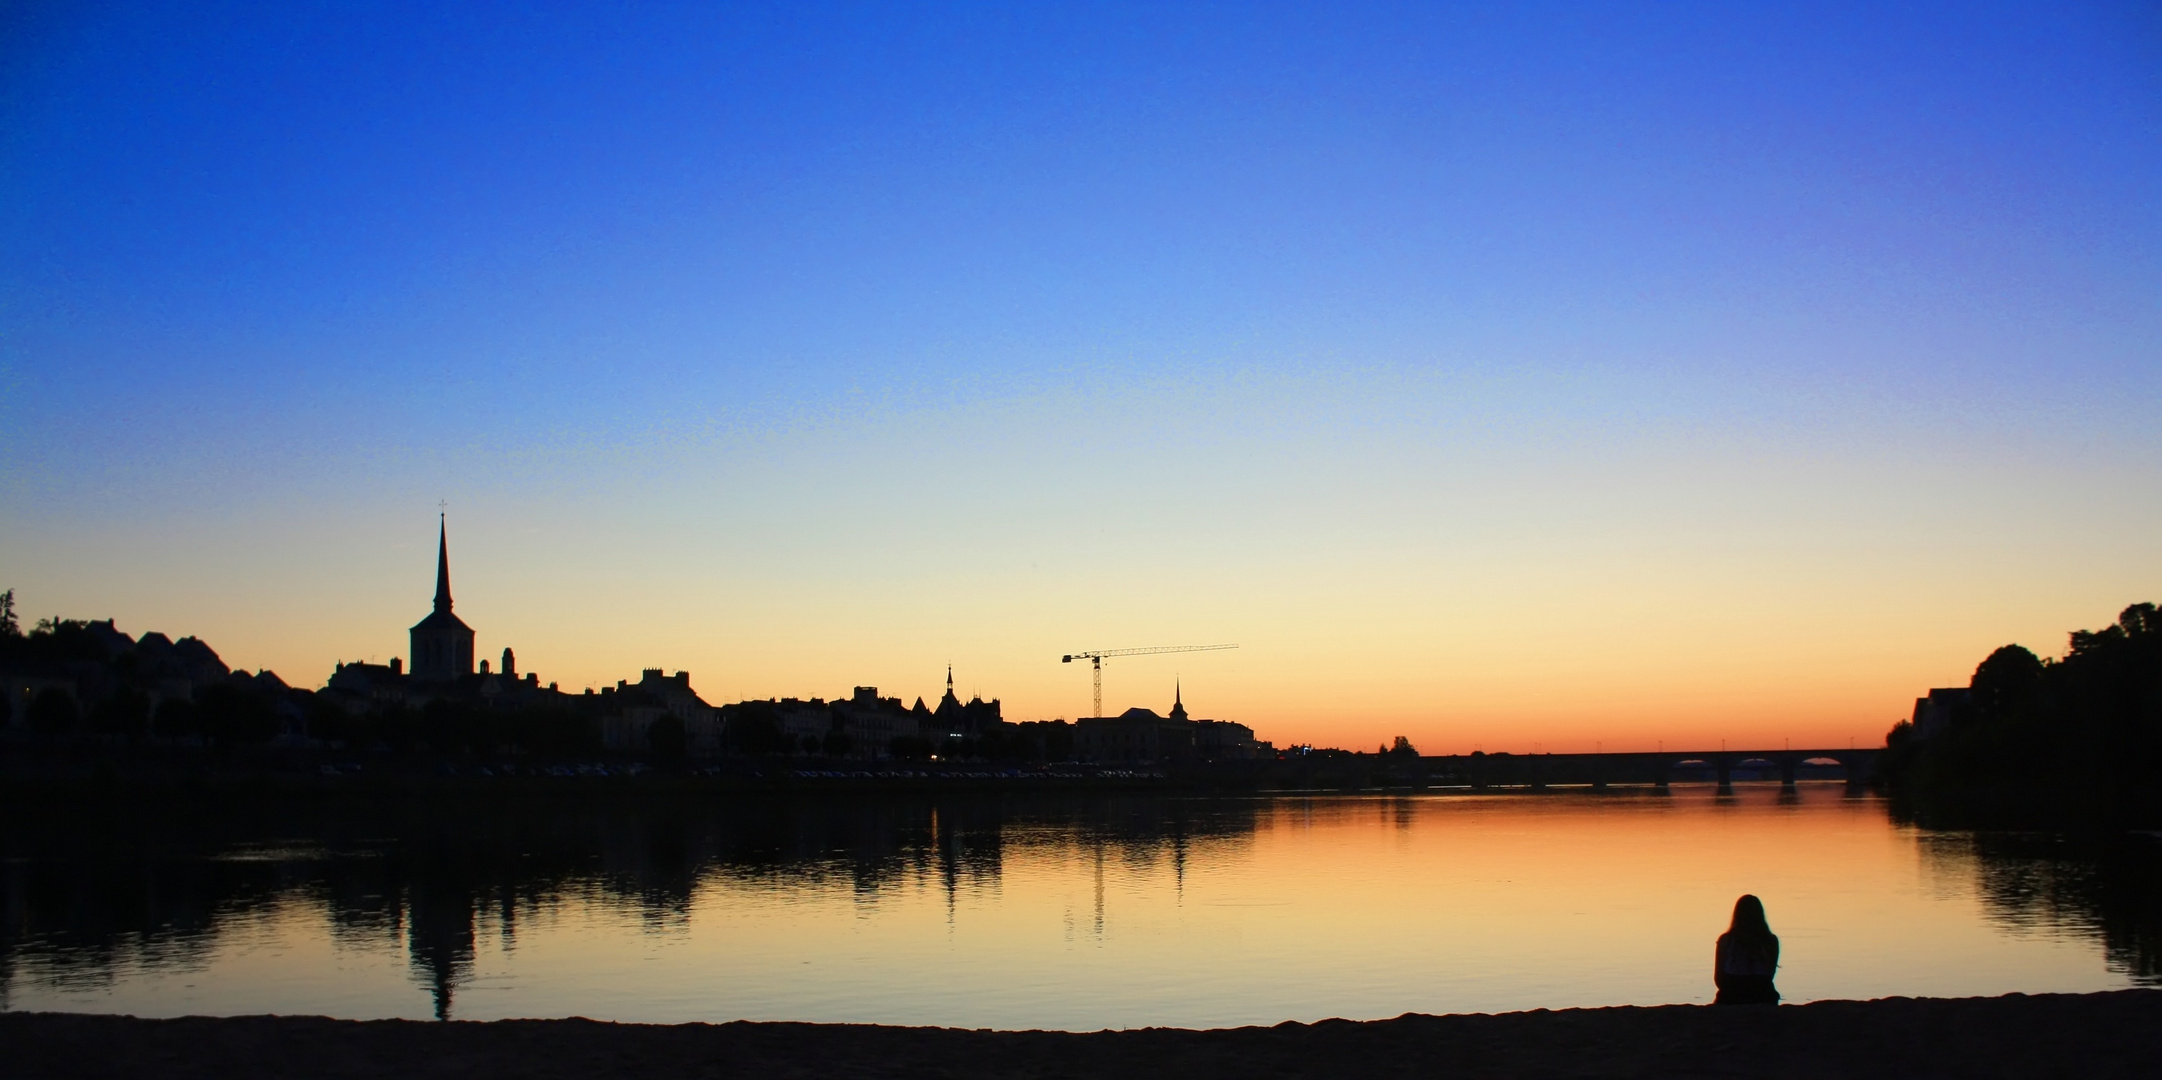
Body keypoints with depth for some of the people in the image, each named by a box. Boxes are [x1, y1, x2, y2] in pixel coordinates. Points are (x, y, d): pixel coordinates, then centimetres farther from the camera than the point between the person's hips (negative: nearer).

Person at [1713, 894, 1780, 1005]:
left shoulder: (1725, 940, -6)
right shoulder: (1771, 941, -2)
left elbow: (1718, 979, 0)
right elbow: (1769, 976, 7)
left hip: (1731, 1000, -2)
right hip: (1763, 1001, 2)